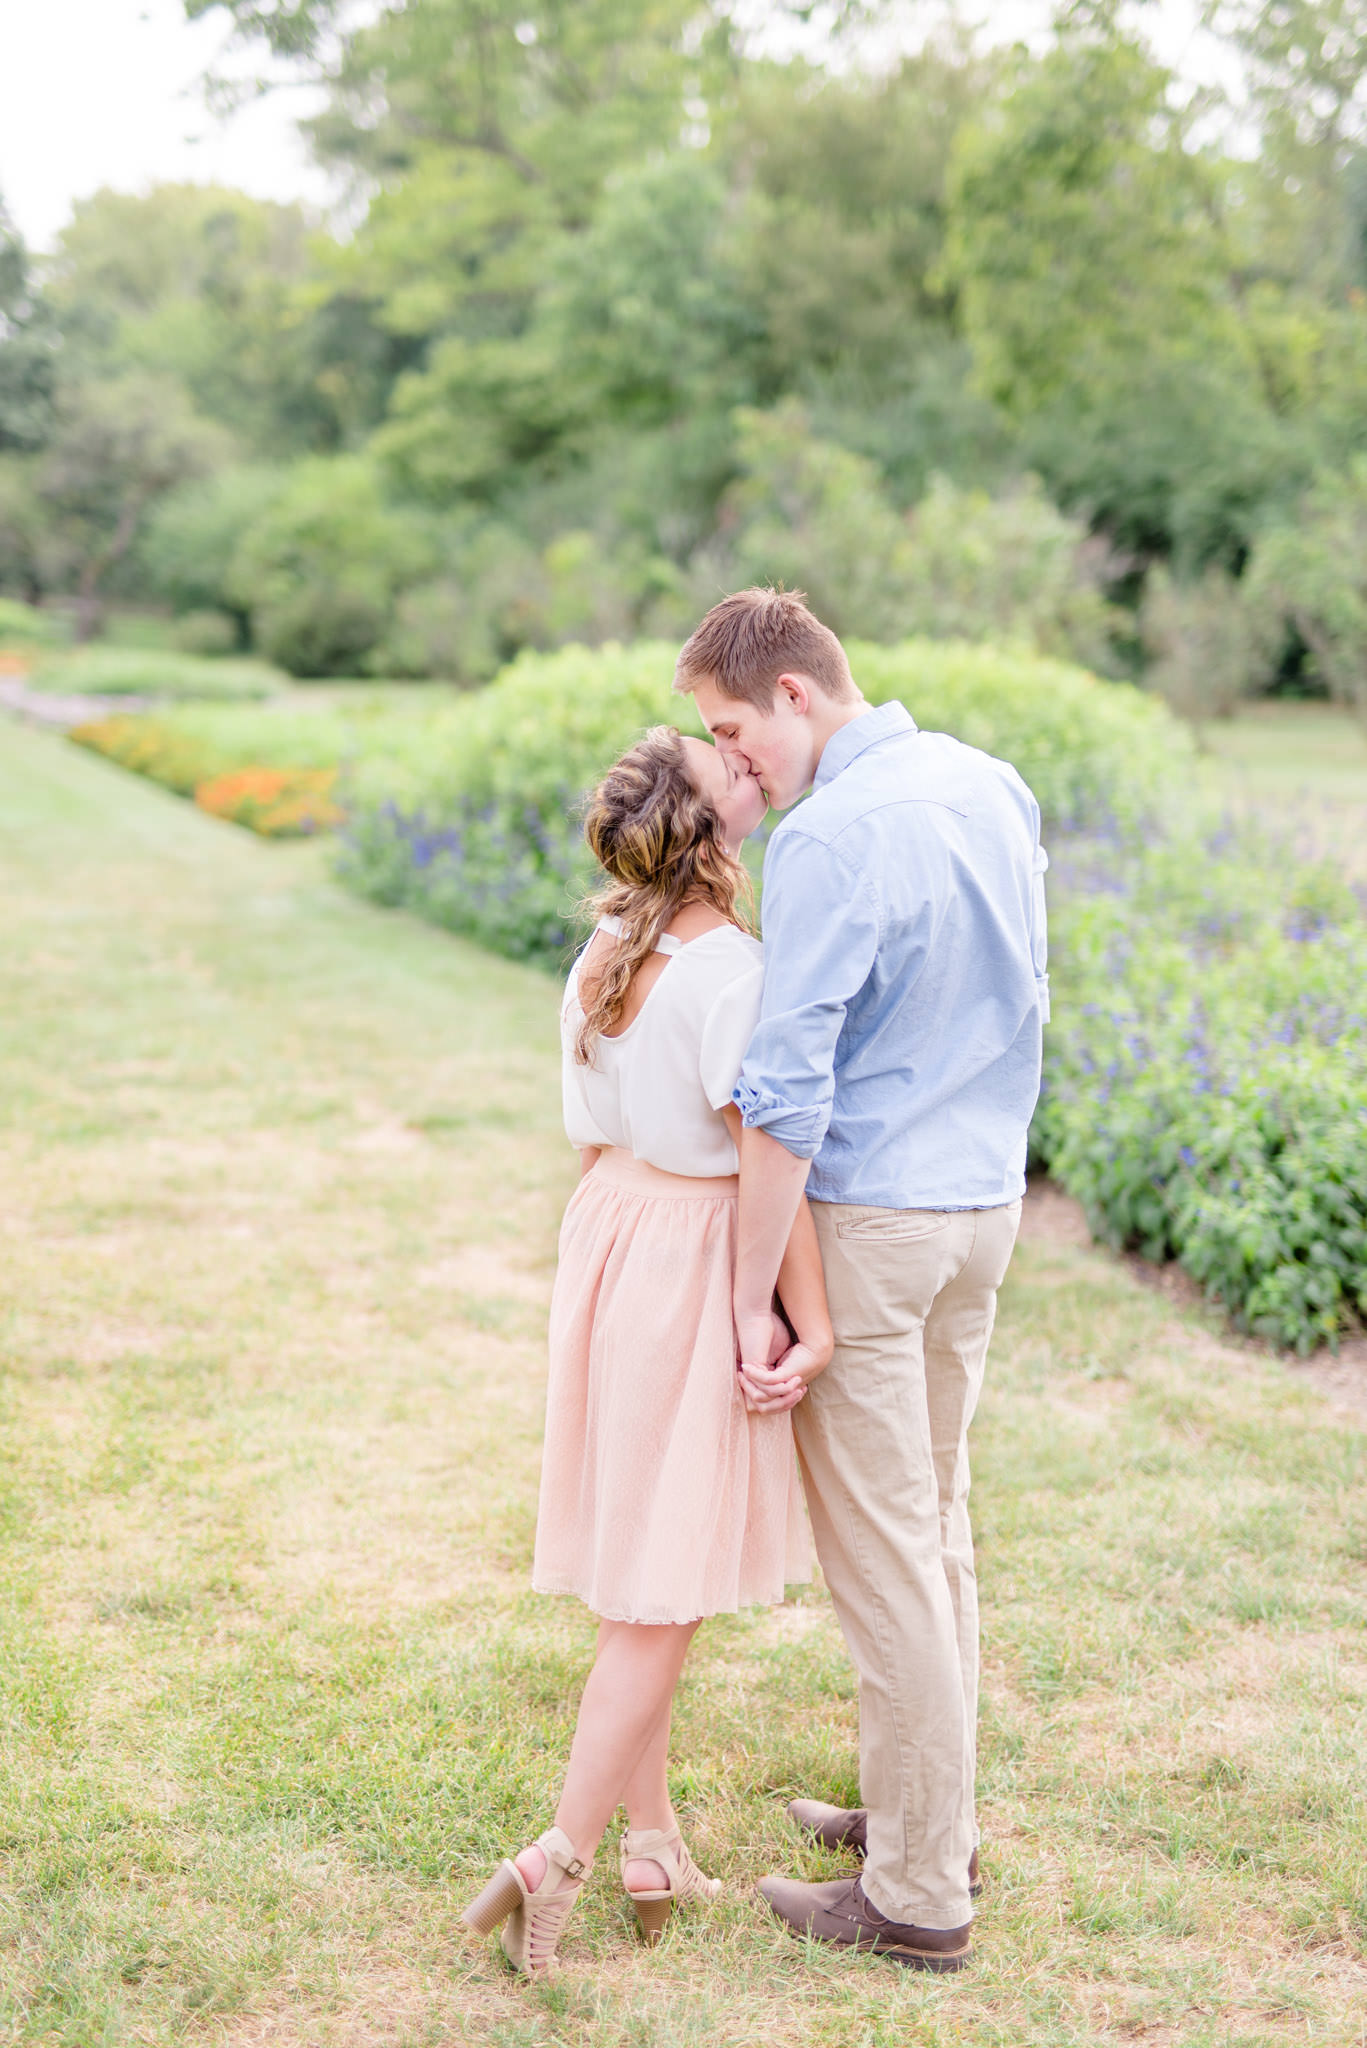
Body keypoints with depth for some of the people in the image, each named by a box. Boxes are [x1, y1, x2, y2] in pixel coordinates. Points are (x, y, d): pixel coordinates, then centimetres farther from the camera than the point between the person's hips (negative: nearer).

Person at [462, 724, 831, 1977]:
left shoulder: (604, 955, 6)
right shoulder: (730, 969, -19)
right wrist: (814, 1323, -12)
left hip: (608, 1230, 8)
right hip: (696, 1260, -8)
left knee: (645, 1567, 15)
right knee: (668, 1579, 1)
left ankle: (653, 1843, 24)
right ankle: (563, 1854, 3)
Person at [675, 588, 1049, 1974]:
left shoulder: (828, 841, -20)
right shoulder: (993, 788, 6)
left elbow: (786, 1094, -21)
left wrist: (751, 1298, -17)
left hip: (870, 1217, -8)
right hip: (987, 1194, 9)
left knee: (883, 1548, 1)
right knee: (935, 1522, 19)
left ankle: (918, 1896, 11)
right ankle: (925, 1813, 32)